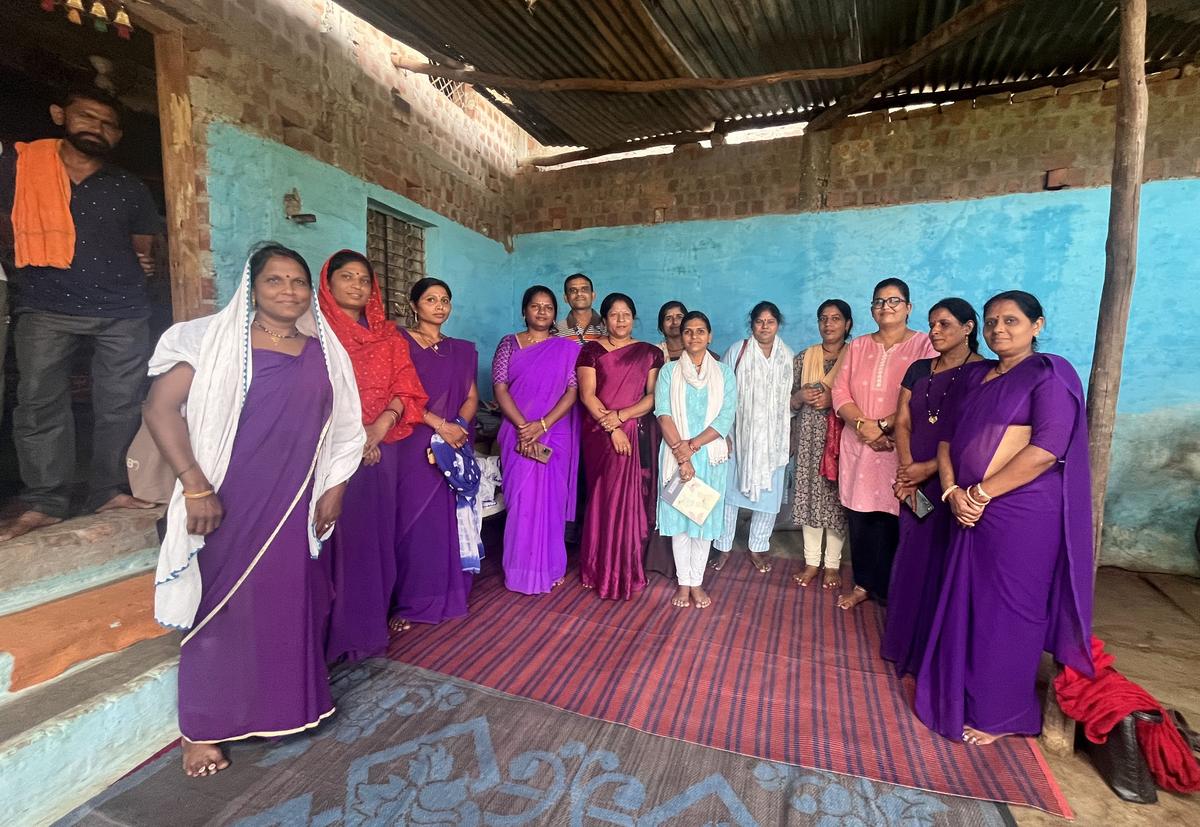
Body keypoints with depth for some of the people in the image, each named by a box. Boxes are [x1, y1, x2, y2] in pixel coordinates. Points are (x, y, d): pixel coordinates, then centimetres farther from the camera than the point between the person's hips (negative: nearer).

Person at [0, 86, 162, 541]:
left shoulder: (129, 188, 14)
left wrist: (143, 262, 3)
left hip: (123, 311, 1)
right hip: (45, 308, -1)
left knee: (121, 405, 1)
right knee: (40, 404, -3)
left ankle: (111, 491, 11)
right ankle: (43, 503, 5)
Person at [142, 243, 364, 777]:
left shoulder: (324, 352, 6)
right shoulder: (214, 339, -3)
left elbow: (342, 427, 9)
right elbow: (161, 409, -9)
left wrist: (334, 488, 3)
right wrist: (195, 487, -15)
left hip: (297, 505, 3)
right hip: (229, 503, -3)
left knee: (293, 605, 12)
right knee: (222, 608, 7)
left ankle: (286, 706, 32)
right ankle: (202, 729, 27)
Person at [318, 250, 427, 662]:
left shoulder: (388, 335, 15)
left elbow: (406, 386, 5)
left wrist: (384, 421, -12)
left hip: (381, 449, 4)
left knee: (376, 532, 8)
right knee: (339, 536, -1)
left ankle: (371, 623, 21)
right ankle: (338, 631, 12)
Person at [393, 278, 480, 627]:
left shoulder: (462, 350, 16)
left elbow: (471, 396, 11)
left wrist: (460, 425, -9)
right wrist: (440, 424, -16)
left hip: (455, 446, 4)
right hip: (414, 444, -3)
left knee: (450, 519, 5)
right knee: (414, 518, -2)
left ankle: (448, 594, 17)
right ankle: (408, 602, 10)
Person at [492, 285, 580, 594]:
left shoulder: (567, 348, 5)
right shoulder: (509, 344, 5)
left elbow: (573, 391, -3)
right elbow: (499, 388, -2)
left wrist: (542, 425, -14)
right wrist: (523, 426, -14)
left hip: (555, 435, 0)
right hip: (518, 434, 0)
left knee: (551, 500, 6)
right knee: (521, 499, 2)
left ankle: (551, 567, 21)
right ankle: (522, 568, 16)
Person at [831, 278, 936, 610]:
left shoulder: (925, 345, -1)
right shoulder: (858, 346, 12)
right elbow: (840, 393, 5)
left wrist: (882, 425, -15)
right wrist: (862, 424, -11)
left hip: (901, 449, -3)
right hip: (858, 446, 4)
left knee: (893, 520, 0)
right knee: (859, 518, 8)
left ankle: (891, 591, 18)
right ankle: (863, 584, 25)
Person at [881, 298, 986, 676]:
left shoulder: (984, 373, -7)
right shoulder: (919, 369, 9)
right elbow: (903, 422, 5)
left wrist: (930, 467, -16)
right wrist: (906, 469, -8)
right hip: (915, 482, 5)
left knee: (943, 564, 4)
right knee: (912, 559, 12)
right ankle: (908, 642, 28)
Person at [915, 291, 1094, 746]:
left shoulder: (1050, 374, -7)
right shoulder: (975, 377, 13)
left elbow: (1046, 449, -17)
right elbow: (948, 438, 9)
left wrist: (981, 493, -15)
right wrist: (953, 491, -6)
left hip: (1021, 513, -6)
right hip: (970, 509, 6)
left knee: (1006, 611, 5)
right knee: (965, 604, 14)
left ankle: (1001, 714, 24)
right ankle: (962, 694, 32)